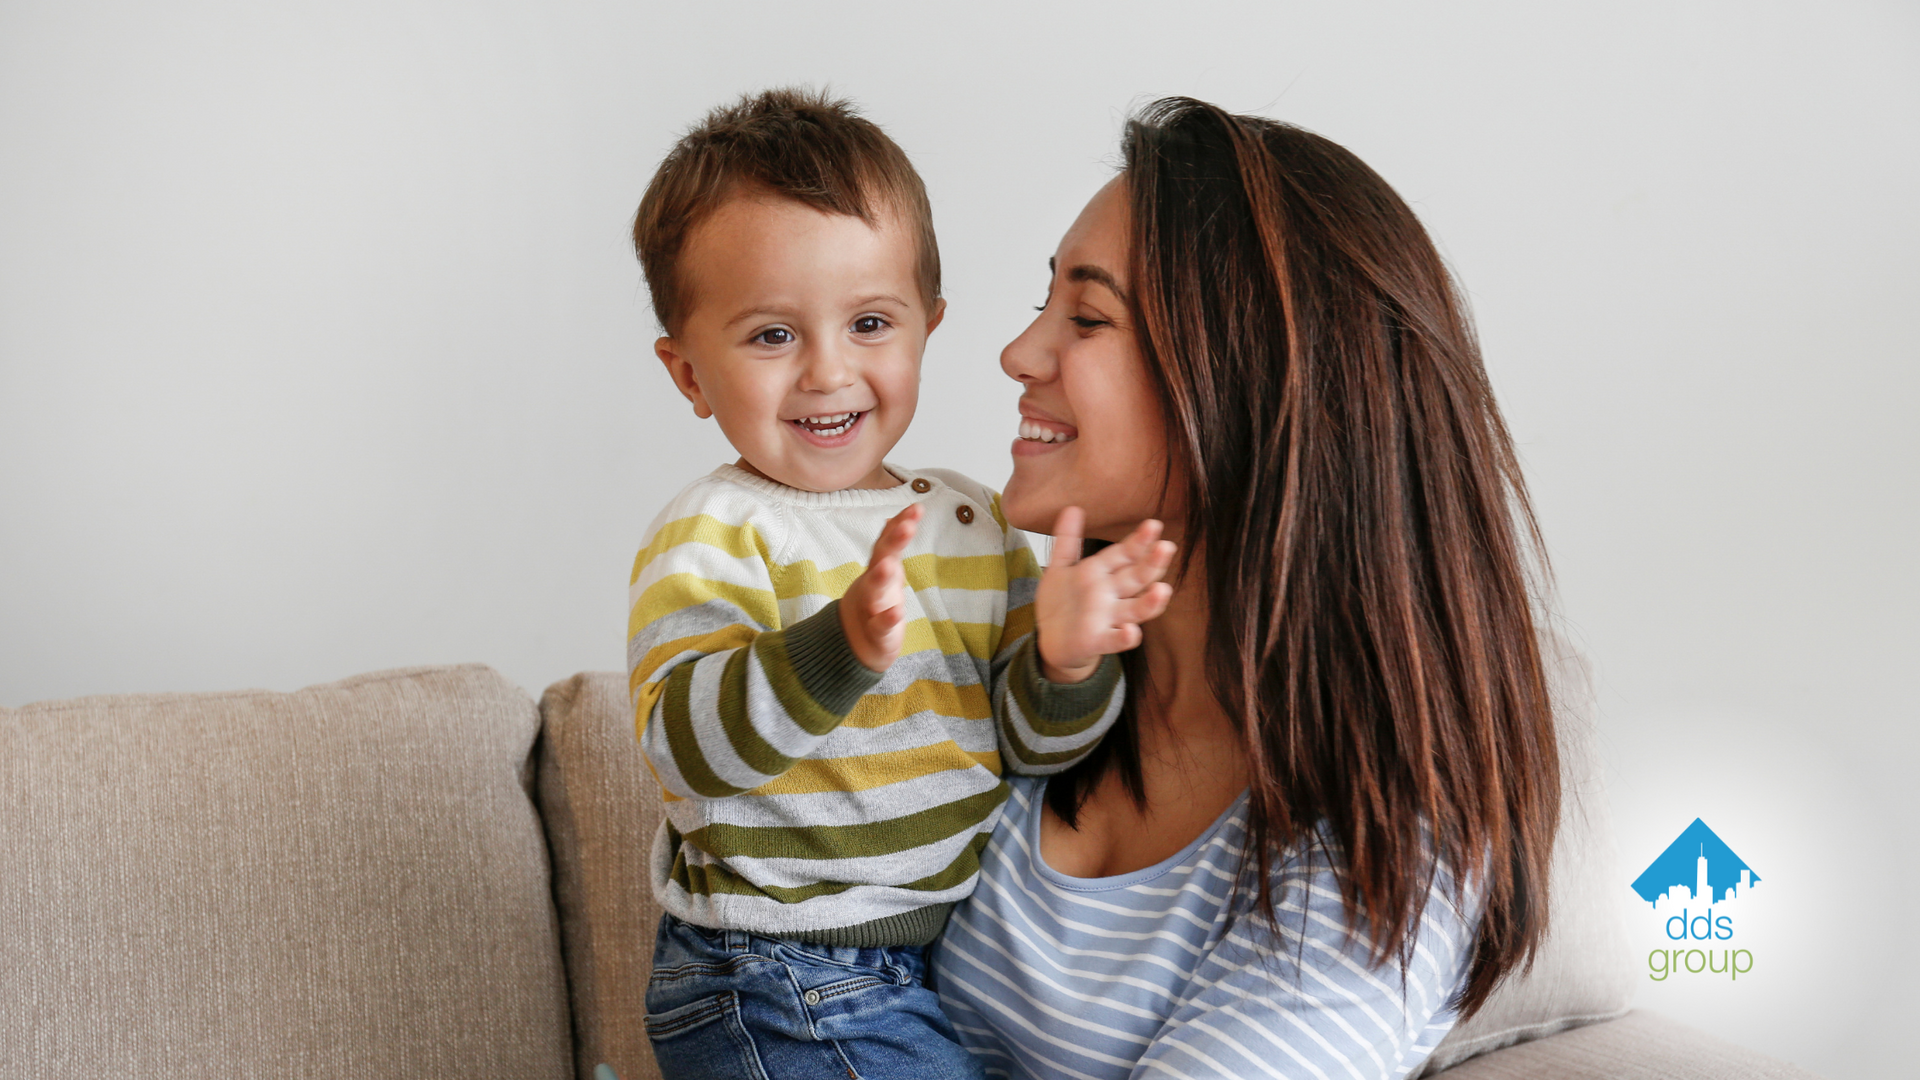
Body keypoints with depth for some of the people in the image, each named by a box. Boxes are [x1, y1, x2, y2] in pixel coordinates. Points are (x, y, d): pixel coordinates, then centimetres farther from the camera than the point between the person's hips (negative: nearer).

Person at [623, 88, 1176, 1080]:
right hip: (776, 985, -7)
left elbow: (1029, 741, 5)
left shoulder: (974, 524, 6)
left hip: (953, 951, 7)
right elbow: (686, 742, -27)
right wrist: (841, 646, -42)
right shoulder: (710, 534, -13)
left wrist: (1065, 660, -18)